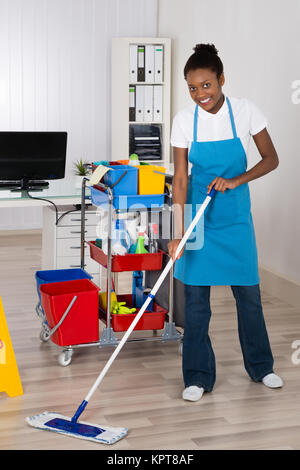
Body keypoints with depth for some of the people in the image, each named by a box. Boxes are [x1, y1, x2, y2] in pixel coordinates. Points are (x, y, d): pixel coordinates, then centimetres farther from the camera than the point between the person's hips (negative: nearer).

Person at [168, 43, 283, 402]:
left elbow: (271, 159, -4)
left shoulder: (244, 112, -10)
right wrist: (177, 233, -19)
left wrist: (235, 181, -19)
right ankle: (198, 376, 14)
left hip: (235, 215, 0)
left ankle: (260, 366, 30)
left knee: (248, 292, 10)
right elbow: (180, 178, -13)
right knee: (195, 295, 1)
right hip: (198, 214, 0)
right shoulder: (184, 121, -10)